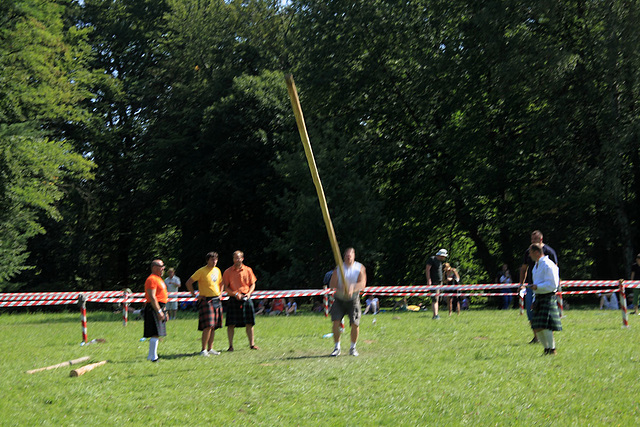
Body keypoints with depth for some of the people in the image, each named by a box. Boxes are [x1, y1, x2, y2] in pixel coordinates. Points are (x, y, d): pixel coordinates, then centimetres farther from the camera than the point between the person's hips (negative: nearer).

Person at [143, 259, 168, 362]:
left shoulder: (158, 278, 21)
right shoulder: (152, 279, -13)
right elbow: (152, 297, -20)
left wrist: (164, 311, 25)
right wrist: (159, 311, -24)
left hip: (159, 308, 11)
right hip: (154, 308, -11)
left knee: (156, 334, 13)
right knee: (155, 334, -12)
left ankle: (151, 355, 19)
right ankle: (153, 357, -12)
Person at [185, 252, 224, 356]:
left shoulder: (217, 270, 12)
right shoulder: (202, 271, -9)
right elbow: (188, 283, -8)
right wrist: (195, 295, -8)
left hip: (216, 301, 7)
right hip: (206, 301, -7)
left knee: (214, 327, 8)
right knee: (208, 326, -14)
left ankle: (210, 348, 15)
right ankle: (203, 350, -10)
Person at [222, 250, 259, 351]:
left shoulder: (248, 270, 8)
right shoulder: (228, 271, 3)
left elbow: (252, 284, 12)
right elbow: (226, 287, 1)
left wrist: (249, 293, -7)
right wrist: (235, 294, -13)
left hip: (246, 298, 1)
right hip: (233, 299, -1)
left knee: (249, 323, 3)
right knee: (231, 324, -4)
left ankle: (252, 344, 12)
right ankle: (231, 346, 3)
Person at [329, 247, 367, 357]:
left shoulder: (360, 268, -2)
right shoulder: (338, 269, 0)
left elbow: (362, 284, -14)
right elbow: (332, 284, -7)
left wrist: (352, 288, -32)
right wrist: (340, 288, -27)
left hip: (353, 300, -1)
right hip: (339, 299, 1)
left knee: (355, 324, -9)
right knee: (336, 322, -12)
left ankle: (353, 347, 10)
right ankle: (337, 347, 2)